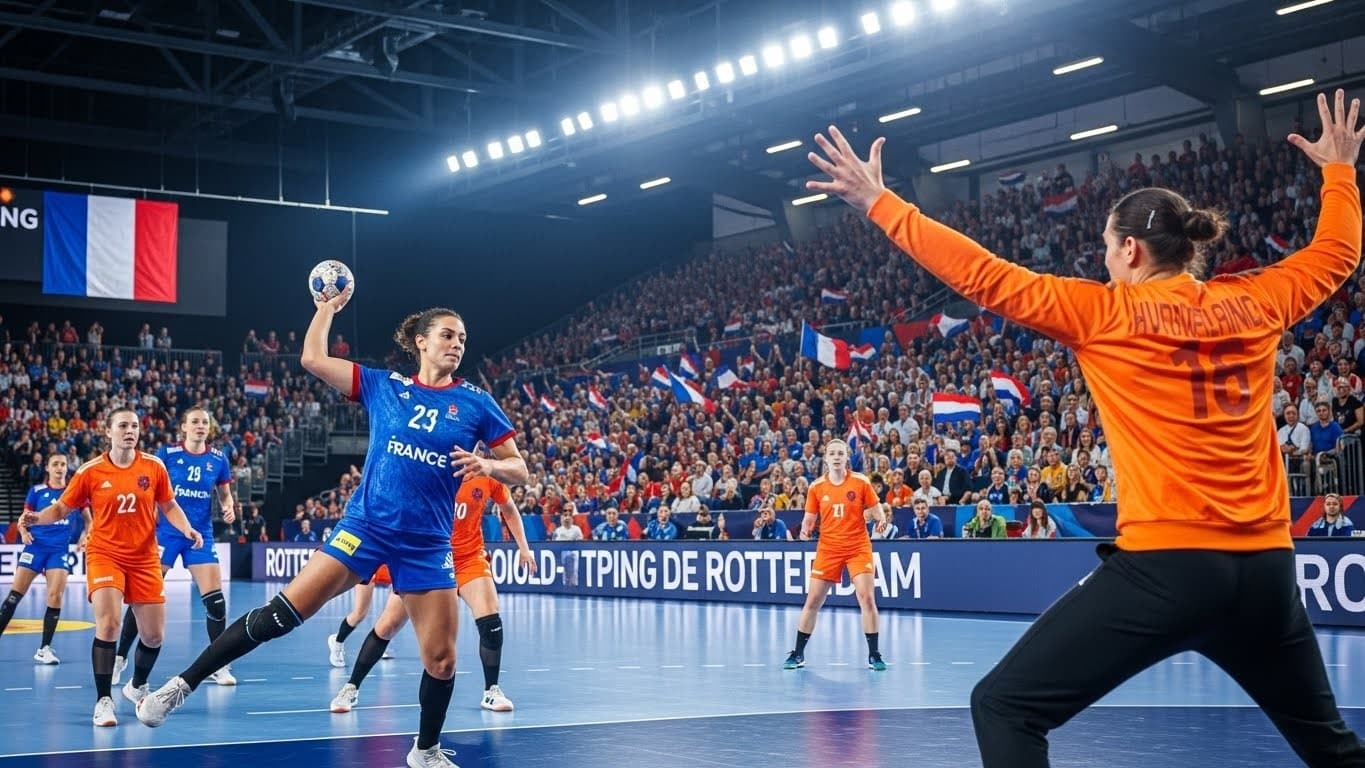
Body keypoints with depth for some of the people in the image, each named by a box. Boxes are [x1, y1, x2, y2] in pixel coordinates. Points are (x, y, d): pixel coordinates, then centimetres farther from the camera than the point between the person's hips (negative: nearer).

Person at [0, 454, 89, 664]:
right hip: (36, 546, 0)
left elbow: (88, 519, 12)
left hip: (60, 550, 0)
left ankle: (44, 649, -1)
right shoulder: (37, 491, 4)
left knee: (55, 596, -9)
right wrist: (23, 532, -13)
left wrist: (85, 535, -6)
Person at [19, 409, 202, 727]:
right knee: (108, 624, -21)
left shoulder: (154, 467, -2)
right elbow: (61, 508, 3)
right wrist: (35, 518, -17)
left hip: (145, 559, 3)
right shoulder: (90, 471, -7)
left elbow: (169, 506, 9)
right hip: (104, 555, -2)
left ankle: (138, 686, 34)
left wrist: (187, 529, -9)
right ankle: (104, 701, -11)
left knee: (154, 635, 5)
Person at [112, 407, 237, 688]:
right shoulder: (167, 453, -4)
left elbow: (225, 494, 13)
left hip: (200, 535, 2)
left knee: (215, 598, -6)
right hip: (166, 533, -2)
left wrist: (228, 508, -8)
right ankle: (120, 656, 15)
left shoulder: (218, 459, 2)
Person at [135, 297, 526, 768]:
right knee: (282, 613, -10)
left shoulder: (475, 403, 2)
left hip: (427, 544, 1)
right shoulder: (383, 385, 4)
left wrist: (489, 465, -16)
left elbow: (519, 470, 3)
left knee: (441, 659, 0)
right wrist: (329, 305, 7)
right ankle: (183, 684, 0)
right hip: (365, 525, -1)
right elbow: (312, 359, 0)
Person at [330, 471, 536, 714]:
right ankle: (351, 688, 16)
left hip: (469, 559, 1)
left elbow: (508, 509, 8)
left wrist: (523, 547, 8)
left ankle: (491, 692, 1)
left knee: (490, 621, -18)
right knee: (386, 626, -1)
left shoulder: (487, 475, -10)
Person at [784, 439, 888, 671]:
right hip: (828, 549, 2)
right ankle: (798, 654, 14)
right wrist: (806, 530, -13)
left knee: (867, 598, -11)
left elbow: (876, 510, 1)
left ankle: (874, 655, 0)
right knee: (812, 601, 2)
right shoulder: (817, 487, 0)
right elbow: (809, 518, 8)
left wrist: (881, 519, -20)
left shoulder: (860, 482, -4)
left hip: (858, 548, -1)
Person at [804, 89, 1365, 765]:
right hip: (1265, 569, 6)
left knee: (1005, 705, -1)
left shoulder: (1106, 311, -4)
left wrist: (879, 203, -1)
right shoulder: (1254, 302, 9)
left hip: (1165, 564, -6)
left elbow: (985, 278, -6)